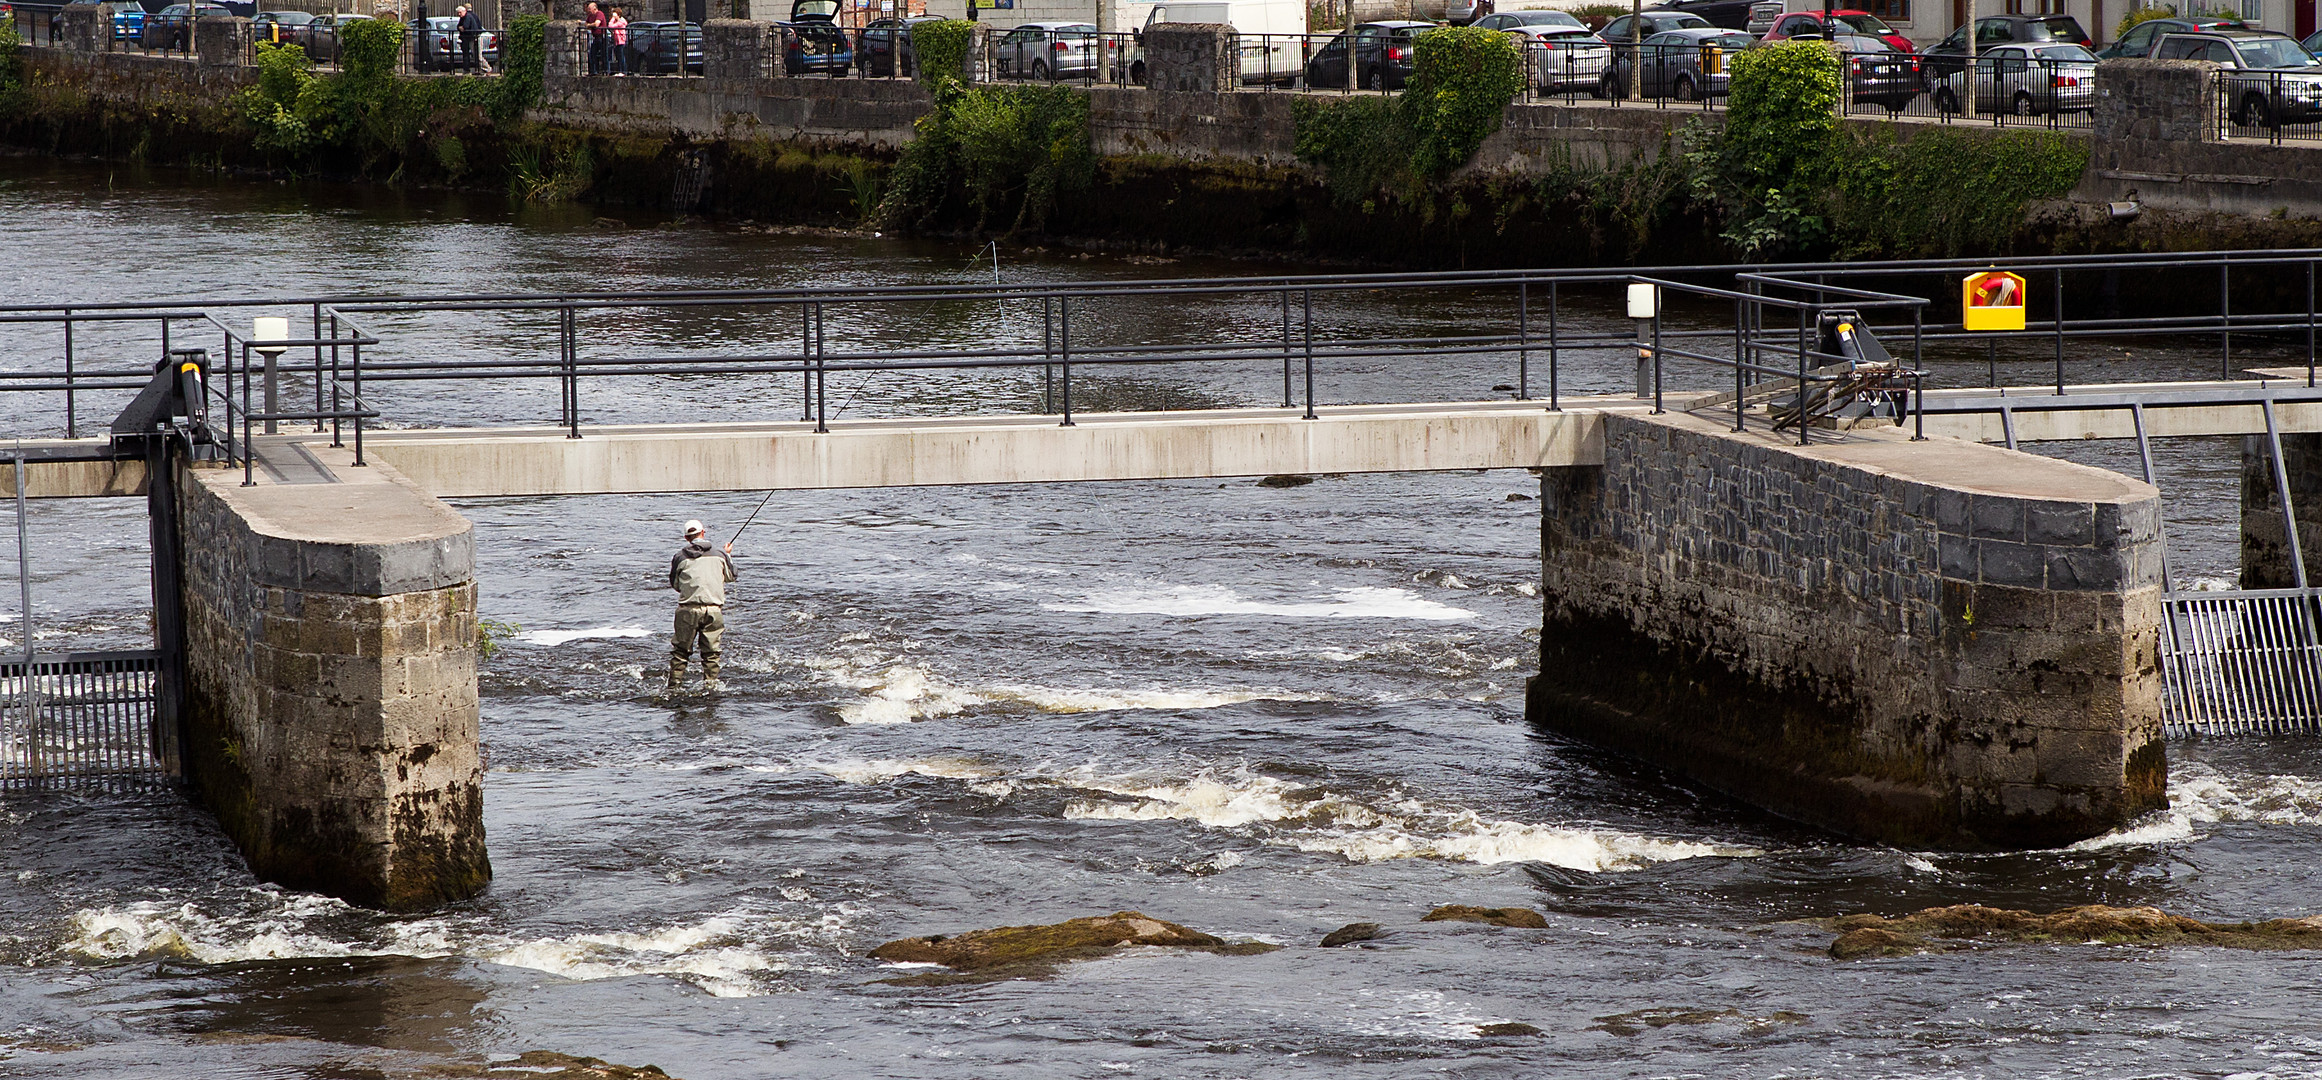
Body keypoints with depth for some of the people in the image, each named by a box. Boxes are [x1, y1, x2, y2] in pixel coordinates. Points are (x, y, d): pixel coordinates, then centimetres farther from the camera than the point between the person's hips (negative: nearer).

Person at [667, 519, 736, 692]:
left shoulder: (679, 557, 2)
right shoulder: (719, 555, 6)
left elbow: (675, 584, 11)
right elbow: (730, 576, 24)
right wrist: (728, 555, 41)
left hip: (688, 608, -1)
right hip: (714, 609, 1)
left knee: (680, 651, 7)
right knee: (711, 652, 7)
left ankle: (673, 687, 6)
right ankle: (710, 686, 4)